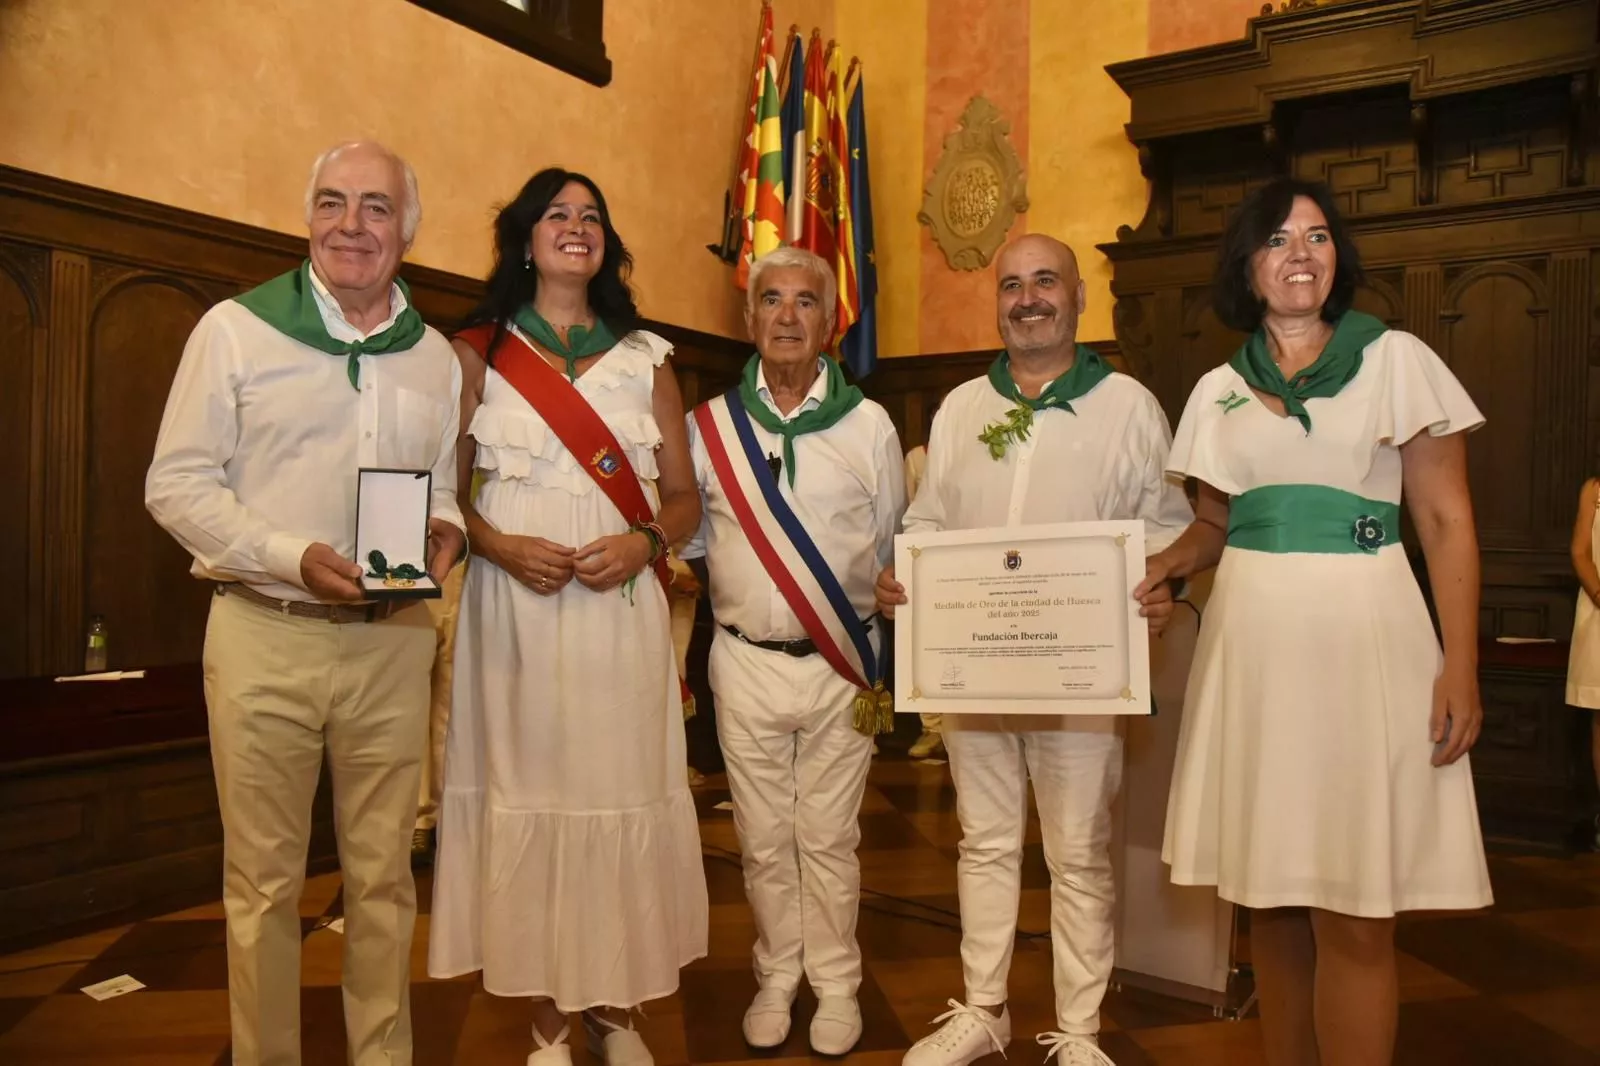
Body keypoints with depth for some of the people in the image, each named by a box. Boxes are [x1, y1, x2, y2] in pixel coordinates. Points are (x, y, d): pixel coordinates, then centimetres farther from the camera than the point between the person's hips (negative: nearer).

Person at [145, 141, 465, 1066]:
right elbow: (178, 481, -3)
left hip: (392, 643, 3)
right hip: (265, 639, -3)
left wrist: (446, 531, -6)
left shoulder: (437, 356, 12)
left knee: (384, 876, 12)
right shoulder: (236, 328, 0)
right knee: (264, 882, 8)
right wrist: (292, 557, -16)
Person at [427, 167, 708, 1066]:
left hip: (620, 606, 1)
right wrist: (504, 546, -13)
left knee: (620, 793, 2)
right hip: (514, 604, -1)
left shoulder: (647, 357, 12)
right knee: (528, 791, 2)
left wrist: (643, 542, -9)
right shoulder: (478, 352, 9)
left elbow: (685, 497, 10)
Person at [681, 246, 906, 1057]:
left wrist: (888, 663, 4)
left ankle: (835, 983, 27)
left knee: (829, 837, 10)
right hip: (746, 662, 1)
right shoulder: (708, 426, 1)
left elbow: (895, 549, 6)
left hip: (842, 664, -1)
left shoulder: (869, 425, 1)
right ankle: (777, 976, 31)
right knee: (763, 839, 13)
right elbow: (684, 539, 10)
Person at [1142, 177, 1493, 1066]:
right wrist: (1158, 567, -6)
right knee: (1270, 890, 10)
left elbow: (1446, 522, 0)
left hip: (1363, 635, -3)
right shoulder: (1219, 390, 11)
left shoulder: (1396, 359, 2)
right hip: (1254, 643, 3)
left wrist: (1460, 667, -9)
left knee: (1355, 910, -2)